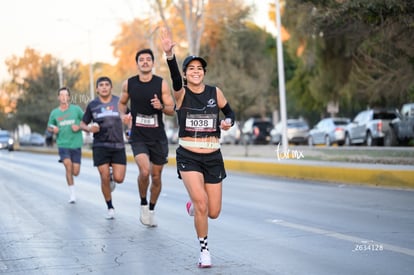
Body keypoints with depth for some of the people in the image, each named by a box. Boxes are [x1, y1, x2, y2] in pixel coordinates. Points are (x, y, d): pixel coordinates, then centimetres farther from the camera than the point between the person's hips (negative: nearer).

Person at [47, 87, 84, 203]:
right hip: (62, 144, 0)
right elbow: (49, 127, 16)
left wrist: (79, 127, -11)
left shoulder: (76, 109, 0)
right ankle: (72, 194, -11)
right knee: (68, 165, -21)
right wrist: (53, 129, -6)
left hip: (76, 144, 0)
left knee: (75, 172, 0)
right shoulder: (54, 113, 4)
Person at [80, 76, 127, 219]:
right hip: (100, 146, 0)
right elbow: (83, 124, 13)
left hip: (118, 146, 0)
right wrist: (89, 128, -9)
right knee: (104, 178, -5)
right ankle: (110, 207, 14)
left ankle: (112, 175, 30)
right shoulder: (92, 105, 5)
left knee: (119, 178, -8)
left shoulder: (119, 102, 3)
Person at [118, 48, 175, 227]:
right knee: (144, 171, -22)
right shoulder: (129, 84, -1)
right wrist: (123, 115, -3)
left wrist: (161, 107, -24)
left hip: (158, 137, 1)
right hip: (138, 137, -1)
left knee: (156, 176, 9)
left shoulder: (161, 84, -4)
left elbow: (172, 110, -3)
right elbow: (122, 102, 17)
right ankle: (143, 204, 4)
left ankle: (152, 210, 31)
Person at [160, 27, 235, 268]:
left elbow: (229, 112, 18)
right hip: (188, 157, -3)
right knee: (201, 205, -20)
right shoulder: (182, 93, -5)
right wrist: (170, 54, -45)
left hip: (213, 157, 3)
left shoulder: (215, 92, 3)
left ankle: (194, 204, 42)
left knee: (213, 212, 5)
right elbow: (175, 77, -26)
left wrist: (228, 122, -7)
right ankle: (204, 250, 1)